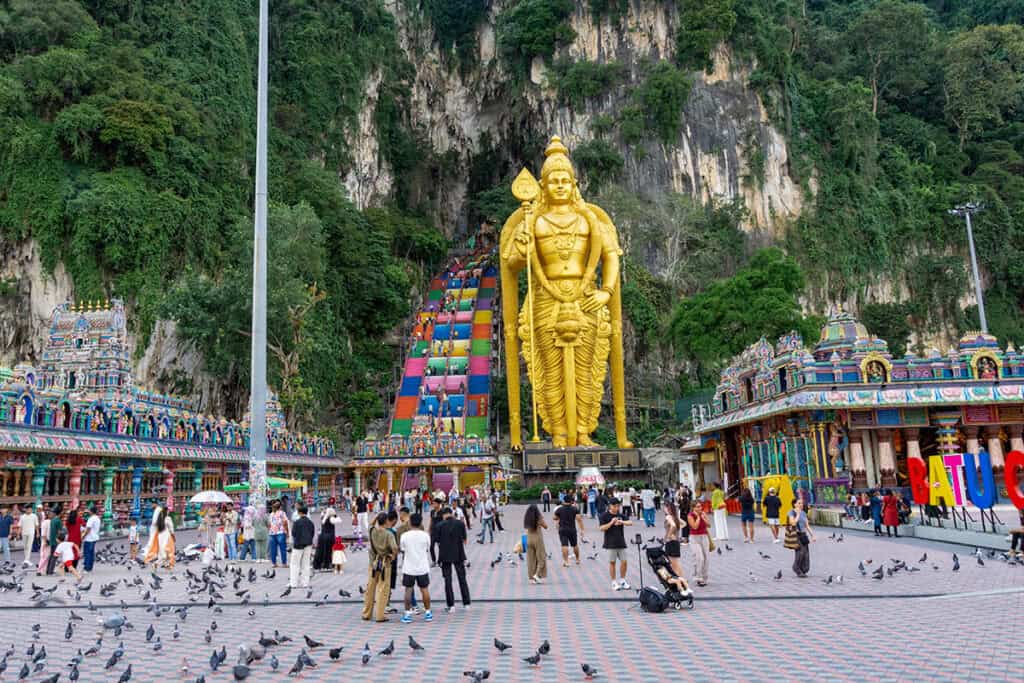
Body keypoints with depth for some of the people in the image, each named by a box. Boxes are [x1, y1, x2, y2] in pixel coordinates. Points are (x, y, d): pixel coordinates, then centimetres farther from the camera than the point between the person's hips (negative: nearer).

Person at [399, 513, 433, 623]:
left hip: (408, 568, -1)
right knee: (425, 590, 11)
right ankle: (428, 613, 18)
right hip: (422, 567, 1)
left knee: (408, 590, 8)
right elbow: (427, 549, 6)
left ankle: (407, 614, 9)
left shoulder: (404, 535, -9)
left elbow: (401, 549, 4)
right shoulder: (425, 535, -7)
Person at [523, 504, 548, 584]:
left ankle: (532, 578, 11)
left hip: (529, 539, 4)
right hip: (538, 539, -4)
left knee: (531, 559, 9)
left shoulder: (527, 519, 0)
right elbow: (546, 526, -1)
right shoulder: (539, 518, -10)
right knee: (541, 558, 7)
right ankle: (537, 574, -8)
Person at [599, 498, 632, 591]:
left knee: (624, 561, 2)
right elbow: (601, 528, -9)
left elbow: (630, 523, -3)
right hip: (610, 543, -4)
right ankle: (614, 582, 11)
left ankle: (622, 581, 17)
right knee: (612, 562, 1)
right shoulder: (605, 516, -3)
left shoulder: (621, 515, 9)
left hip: (621, 542, 4)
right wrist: (611, 523, -19)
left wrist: (622, 522, -21)